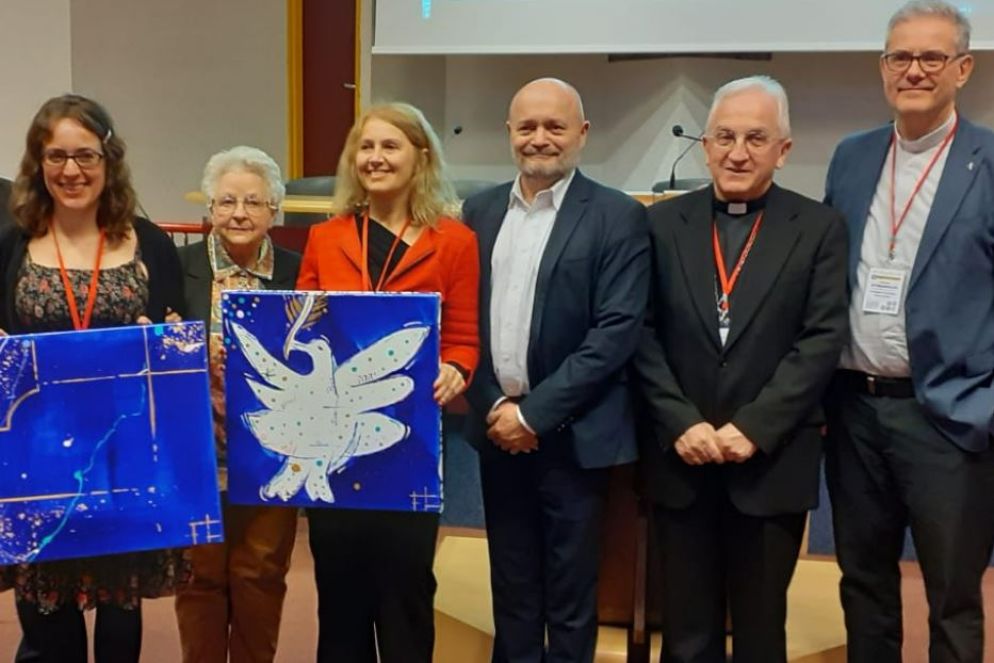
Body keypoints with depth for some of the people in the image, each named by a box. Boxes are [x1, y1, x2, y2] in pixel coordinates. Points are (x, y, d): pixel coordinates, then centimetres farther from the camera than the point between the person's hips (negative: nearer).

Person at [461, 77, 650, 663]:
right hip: (498, 426, 4)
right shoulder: (481, 211, 7)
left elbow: (617, 330, -14)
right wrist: (494, 406, -6)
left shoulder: (618, 217, -7)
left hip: (572, 433, -4)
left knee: (571, 595, 8)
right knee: (511, 586, 17)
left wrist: (536, 412, -15)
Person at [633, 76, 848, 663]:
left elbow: (822, 341, -7)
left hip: (773, 462, -1)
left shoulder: (820, 228, 0)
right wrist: (681, 424, -11)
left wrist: (753, 428, -14)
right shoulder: (662, 223, 4)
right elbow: (643, 334, 0)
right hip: (680, 457, 1)